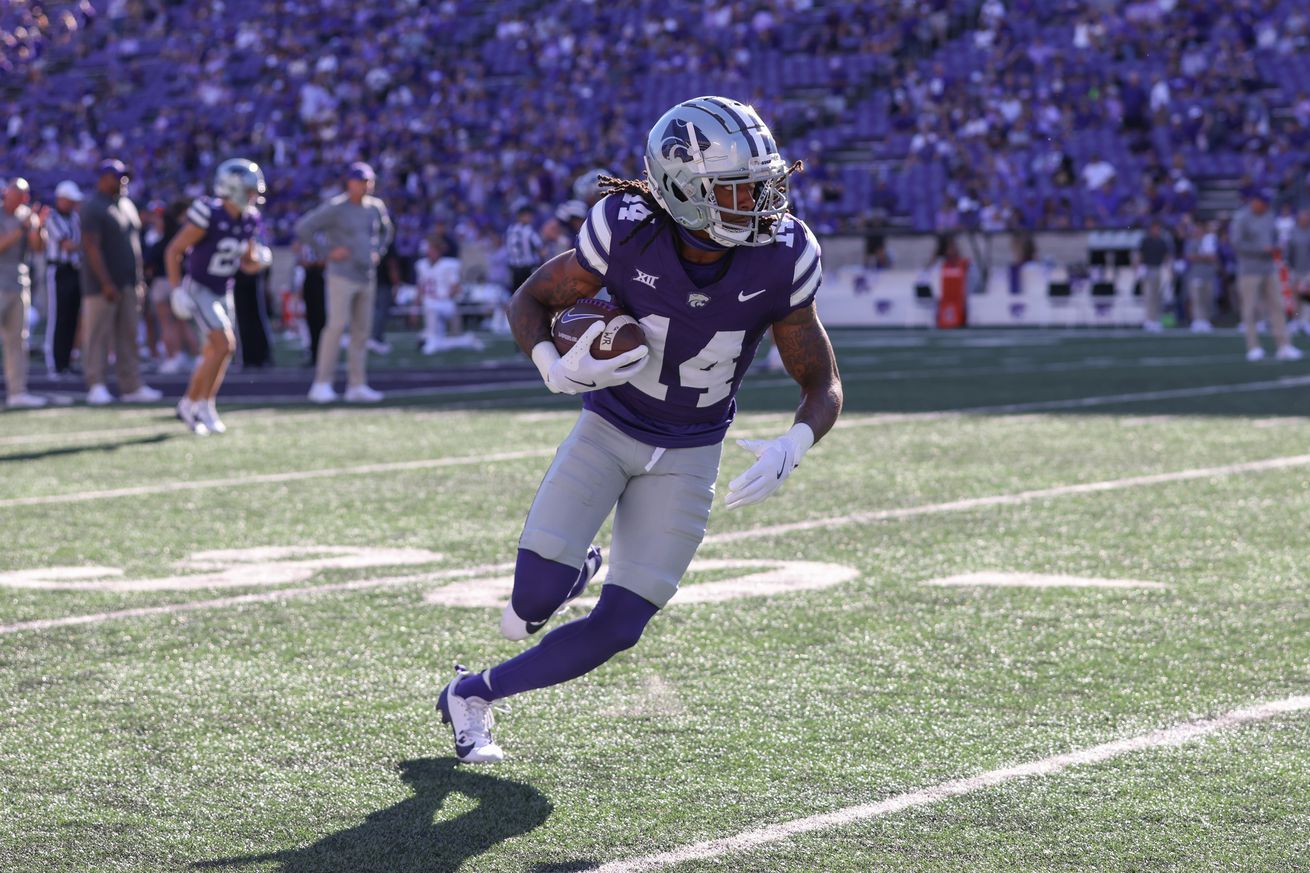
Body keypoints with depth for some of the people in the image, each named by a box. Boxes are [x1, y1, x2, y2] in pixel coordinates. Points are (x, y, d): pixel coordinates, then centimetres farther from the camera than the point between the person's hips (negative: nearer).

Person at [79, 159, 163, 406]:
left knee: (128, 336, 9)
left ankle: (132, 386, 13)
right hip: (103, 285, -8)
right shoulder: (93, 207, -12)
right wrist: (105, 283, -22)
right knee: (98, 336, -4)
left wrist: (140, 279, 16)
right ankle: (96, 386, -1)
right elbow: (91, 247, -18)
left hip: (129, 283, 8)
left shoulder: (127, 204, 15)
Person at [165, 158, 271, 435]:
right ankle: (204, 406, -7)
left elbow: (247, 264, 12)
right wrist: (176, 290, -21)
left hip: (224, 293, 7)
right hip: (199, 290, -7)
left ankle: (189, 405, 25)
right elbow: (173, 251, -16)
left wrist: (260, 260, -12)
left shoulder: (249, 221, -1)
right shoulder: (208, 215, -22)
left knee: (212, 354, 10)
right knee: (224, 345, -18)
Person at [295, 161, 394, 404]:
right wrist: (329, 253, -14)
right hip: (342, 276, -7)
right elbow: (303, 228, -13)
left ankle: (356, 386, 12)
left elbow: (386, 231, 29)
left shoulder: (375, 207, 9)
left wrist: (378, 252, 12)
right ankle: (321, 384, -14)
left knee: (361, 331, 7)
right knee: (337, 325, -16)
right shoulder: (335, 208, -11)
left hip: (366, 276, 7)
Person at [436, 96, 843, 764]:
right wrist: (556, 370, -27)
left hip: (687, 457, 1)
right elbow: (530, 300, -6)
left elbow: (823, 386, -9)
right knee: (535, 598, -17)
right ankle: (574, 571, 21)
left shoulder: (779, 262, -20)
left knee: (618, 628, -4)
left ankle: (474, 693, 18)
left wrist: (791, 448, -30)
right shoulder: (628, 234, -24)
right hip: (608, 427, -1)